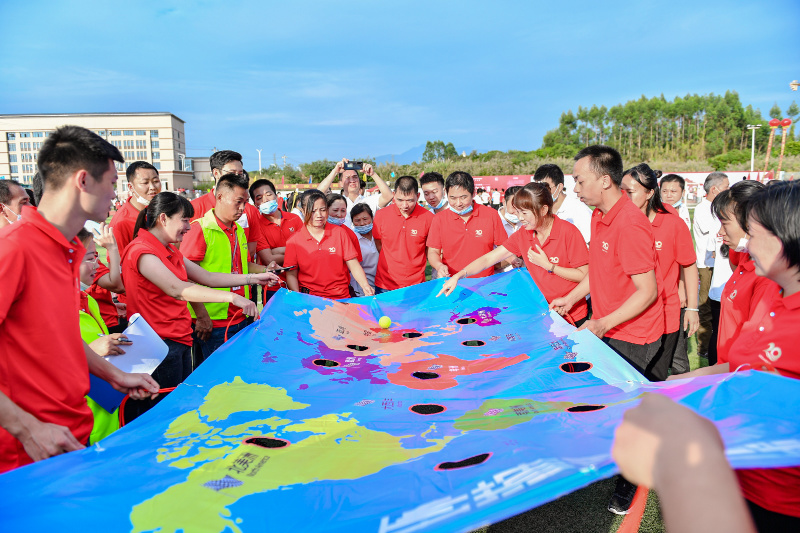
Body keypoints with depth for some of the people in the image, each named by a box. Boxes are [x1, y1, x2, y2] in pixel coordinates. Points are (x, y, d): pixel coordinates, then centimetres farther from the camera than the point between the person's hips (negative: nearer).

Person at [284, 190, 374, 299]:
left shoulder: (339, 232, 6)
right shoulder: (294, 241, 3)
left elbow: (354, 265, 4)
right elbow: (291, 275, 4)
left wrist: (365, 286, -13)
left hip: (341, 298, 0)